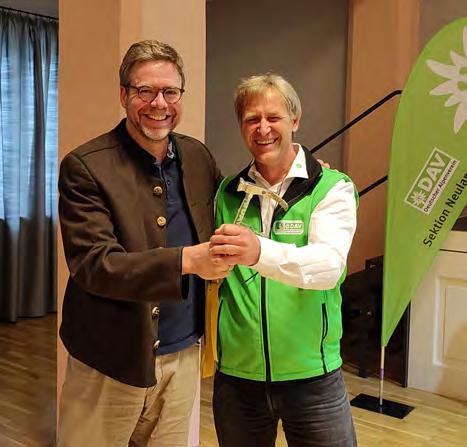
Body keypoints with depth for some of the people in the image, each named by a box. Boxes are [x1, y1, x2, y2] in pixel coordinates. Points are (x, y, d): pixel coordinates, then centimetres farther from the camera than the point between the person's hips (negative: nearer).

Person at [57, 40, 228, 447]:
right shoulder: (85, 167, -12)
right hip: (110, 364, -4)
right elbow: (92, 265, -20)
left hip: (183, 355, 4)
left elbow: (220, 221, 18)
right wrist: (186, 259, -31)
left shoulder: (197, 156, 4)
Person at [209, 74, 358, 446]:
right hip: (236, 375, 3)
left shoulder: (333, 188, -8)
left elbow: (329, 264, -26)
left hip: (311, 376, -3)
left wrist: (260, 253, -42)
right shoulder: (227, 193, 3)